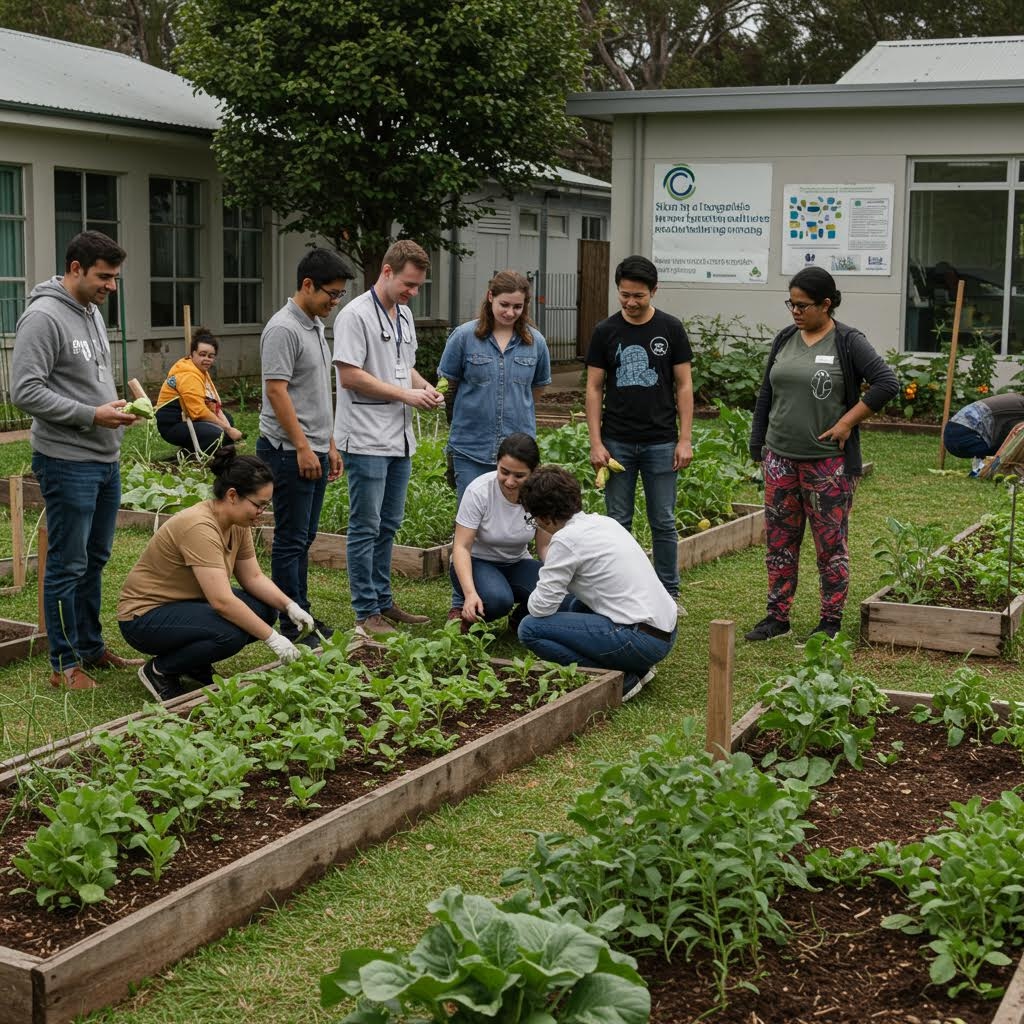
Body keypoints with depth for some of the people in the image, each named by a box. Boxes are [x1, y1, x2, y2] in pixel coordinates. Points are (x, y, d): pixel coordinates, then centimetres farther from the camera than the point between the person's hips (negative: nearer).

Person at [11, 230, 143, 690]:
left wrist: (118, 406, 5)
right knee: (68, 565, -1)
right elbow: (25, 391, -21)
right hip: (68, 462, -9)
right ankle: (65, 663, 8)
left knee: (95, 560, 17)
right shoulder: (44, 316, -16)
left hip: (107, 460, 9)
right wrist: (92, 415, -21)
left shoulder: (93, 312, 12)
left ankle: (91, 647, 28)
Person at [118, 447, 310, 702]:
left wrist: (290, 607, -12)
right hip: (145, 616, -9)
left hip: (186, 604, 9)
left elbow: (254, 578, 4)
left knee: (264, 608, -8)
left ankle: (195, 666, 9)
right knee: (230, 633, -31)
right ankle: (159, 671, -7)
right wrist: (272, 638, -31)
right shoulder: (199, 527, -30)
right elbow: (222, 602, -35)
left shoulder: (238, 525, -2)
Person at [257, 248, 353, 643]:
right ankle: (292, 625, 1)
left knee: (303, 538, 14)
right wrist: (302, 447, -21)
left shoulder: (316, 326, 16)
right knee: (291, 540, -4)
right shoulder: (283, 329, -15)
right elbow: (277, 391, -20)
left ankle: (302, 614, 21)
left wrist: (329, 445, 20)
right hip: (291, 452, -10)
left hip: (314, 451, 10)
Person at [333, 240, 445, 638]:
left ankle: (383, 601, 24)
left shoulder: (404, 315, 15)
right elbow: (349, 375, -18)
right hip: (367, 440, -9)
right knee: (365, 527, -2)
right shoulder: (356, 315, -12)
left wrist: (424, 386, 3)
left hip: (399, 439, 9)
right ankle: (366, 613, 4)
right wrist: (405, 394, -15)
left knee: (389, 525, 15)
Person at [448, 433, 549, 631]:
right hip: (476, 562, -3)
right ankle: (461, 607, -2)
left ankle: (520, 618, 6)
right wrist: (470, 593, -39)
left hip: (516, 564, 3)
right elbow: (461, 547, -24)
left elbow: (545, 547, -6)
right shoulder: (479, 491, -24)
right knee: (497, 599, -36)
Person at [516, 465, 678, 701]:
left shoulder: (566, 539, -12)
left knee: (530, 628, -5)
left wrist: (538, 596, 13)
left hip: (642, 640, -9)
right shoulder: (602, 521, 13)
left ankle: (618, 680, -7)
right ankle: (636, 667, 16)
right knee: (572, 604, 29)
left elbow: (541, 607, -9)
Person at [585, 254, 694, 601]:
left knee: (663, 523, 6)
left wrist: (685, 439, -6)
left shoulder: (670, 329, 0)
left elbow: (684, 386, 1)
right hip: (617, 443, 1)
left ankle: (669, 593, 16)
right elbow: (594, 388, 3)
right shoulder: (605, 332, 2)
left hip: (661, 443, -1)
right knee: (618, 522, 6)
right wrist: (596, 443, -5)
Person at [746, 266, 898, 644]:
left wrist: (848, 422, -15)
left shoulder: (848, 342, -7)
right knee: (779, 539, 9)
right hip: (781, 458, 6)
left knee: (830, 543, 3)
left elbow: (887, 383, -14)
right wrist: (757, 446, 12)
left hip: (828, 462, -5)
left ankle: (831, 622, 12)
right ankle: (777, 616, 19)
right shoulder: (784, 340, 10)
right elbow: (766, 396, 15)